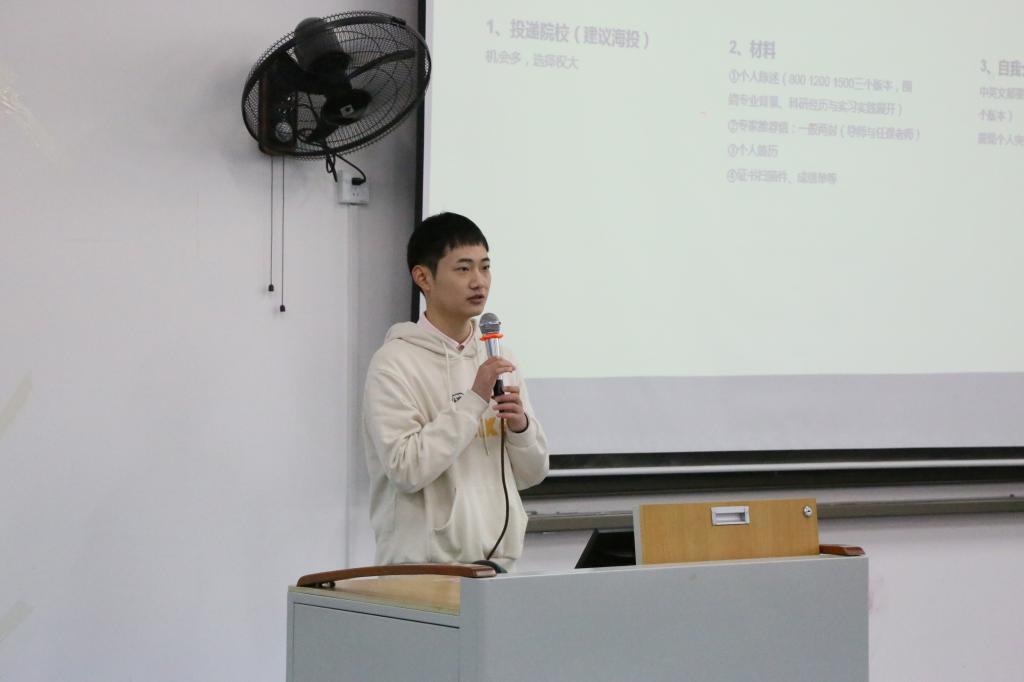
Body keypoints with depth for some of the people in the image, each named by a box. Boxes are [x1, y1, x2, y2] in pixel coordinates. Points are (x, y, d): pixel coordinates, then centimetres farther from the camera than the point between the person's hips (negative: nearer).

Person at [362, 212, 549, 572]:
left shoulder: (497, 357, 11)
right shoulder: (394, 362, -7)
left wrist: (521, 426, -6)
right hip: (422, 567, -6)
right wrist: (474, 399, -17)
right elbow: (405, 469, -18)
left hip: (496, 561, 6)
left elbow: (532, 473, 14)